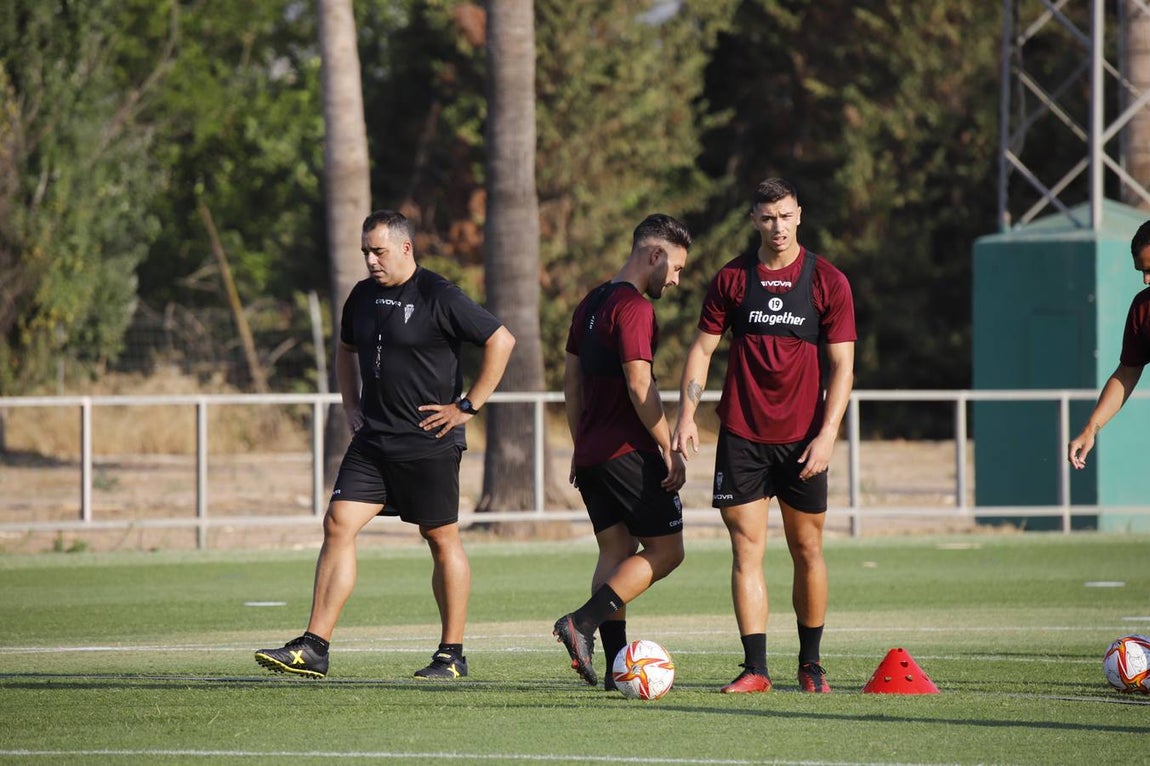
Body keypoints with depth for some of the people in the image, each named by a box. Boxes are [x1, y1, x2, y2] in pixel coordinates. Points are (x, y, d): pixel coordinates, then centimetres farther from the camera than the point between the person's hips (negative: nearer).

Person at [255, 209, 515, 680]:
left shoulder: (438, 298, -10)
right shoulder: (363, 296, 11)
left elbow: (501, 341, -11)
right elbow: (346, 350, 30)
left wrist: (468, 406, -11)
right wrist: (352, 406, 16)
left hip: (429, 443, -6)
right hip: (372, 441, 6)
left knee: (442, 540, 2)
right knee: (338, 525, -5)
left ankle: (452, 654, 12)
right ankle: (313, 649, -7)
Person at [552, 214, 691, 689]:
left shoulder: (591, 303, 15)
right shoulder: (634, 308, -14)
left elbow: (572, 380, 20)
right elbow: (639, 387, -19)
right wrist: (669, 449, -14)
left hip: (591, 453, 9)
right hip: (629, 451, -9)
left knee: (615, 551, 10)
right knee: (665, 549, -3)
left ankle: (616, 665, 4)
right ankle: (582, 623, -17)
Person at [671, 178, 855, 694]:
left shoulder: (827, 282, -1)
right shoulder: (732, 279, 5)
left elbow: (842, 365, -2)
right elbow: (702, 347, 10)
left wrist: (827, 434, -11)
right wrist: (687, 414, -1)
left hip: (803, 439, -1)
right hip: (741, 434, 1)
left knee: (807, 552, 5)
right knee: (746, 550, -5)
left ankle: (810, 664, 19)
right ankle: (755, 668, -5)